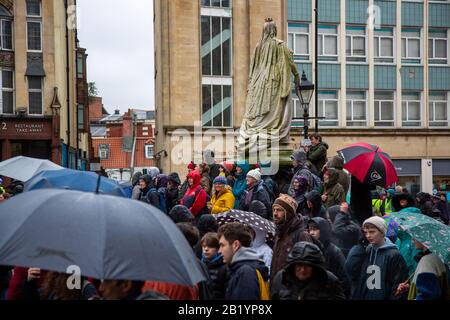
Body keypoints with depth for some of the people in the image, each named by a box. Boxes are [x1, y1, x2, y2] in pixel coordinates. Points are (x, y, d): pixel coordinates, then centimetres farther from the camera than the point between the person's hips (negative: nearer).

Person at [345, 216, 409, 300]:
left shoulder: (394, 254, -6)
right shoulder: (364, 251, 5)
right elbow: (350, 270, -10)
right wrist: (361, 245, -7)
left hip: (383, 297, -4)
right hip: (361, 296, 4)